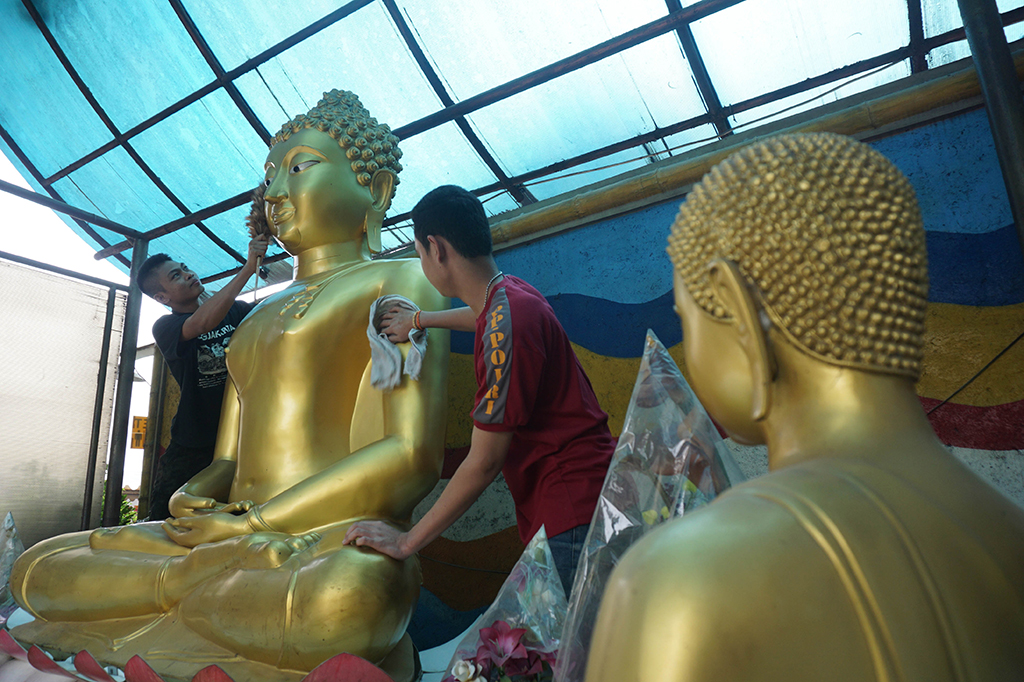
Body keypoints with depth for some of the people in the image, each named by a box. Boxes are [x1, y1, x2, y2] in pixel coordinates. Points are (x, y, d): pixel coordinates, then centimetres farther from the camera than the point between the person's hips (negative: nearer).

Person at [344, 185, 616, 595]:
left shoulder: (506, 329, -21)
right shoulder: (509, 293, 9)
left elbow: (484, 462, -17)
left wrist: (407, 542, -6)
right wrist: (419, 320, 52)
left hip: (575, 510, -10)